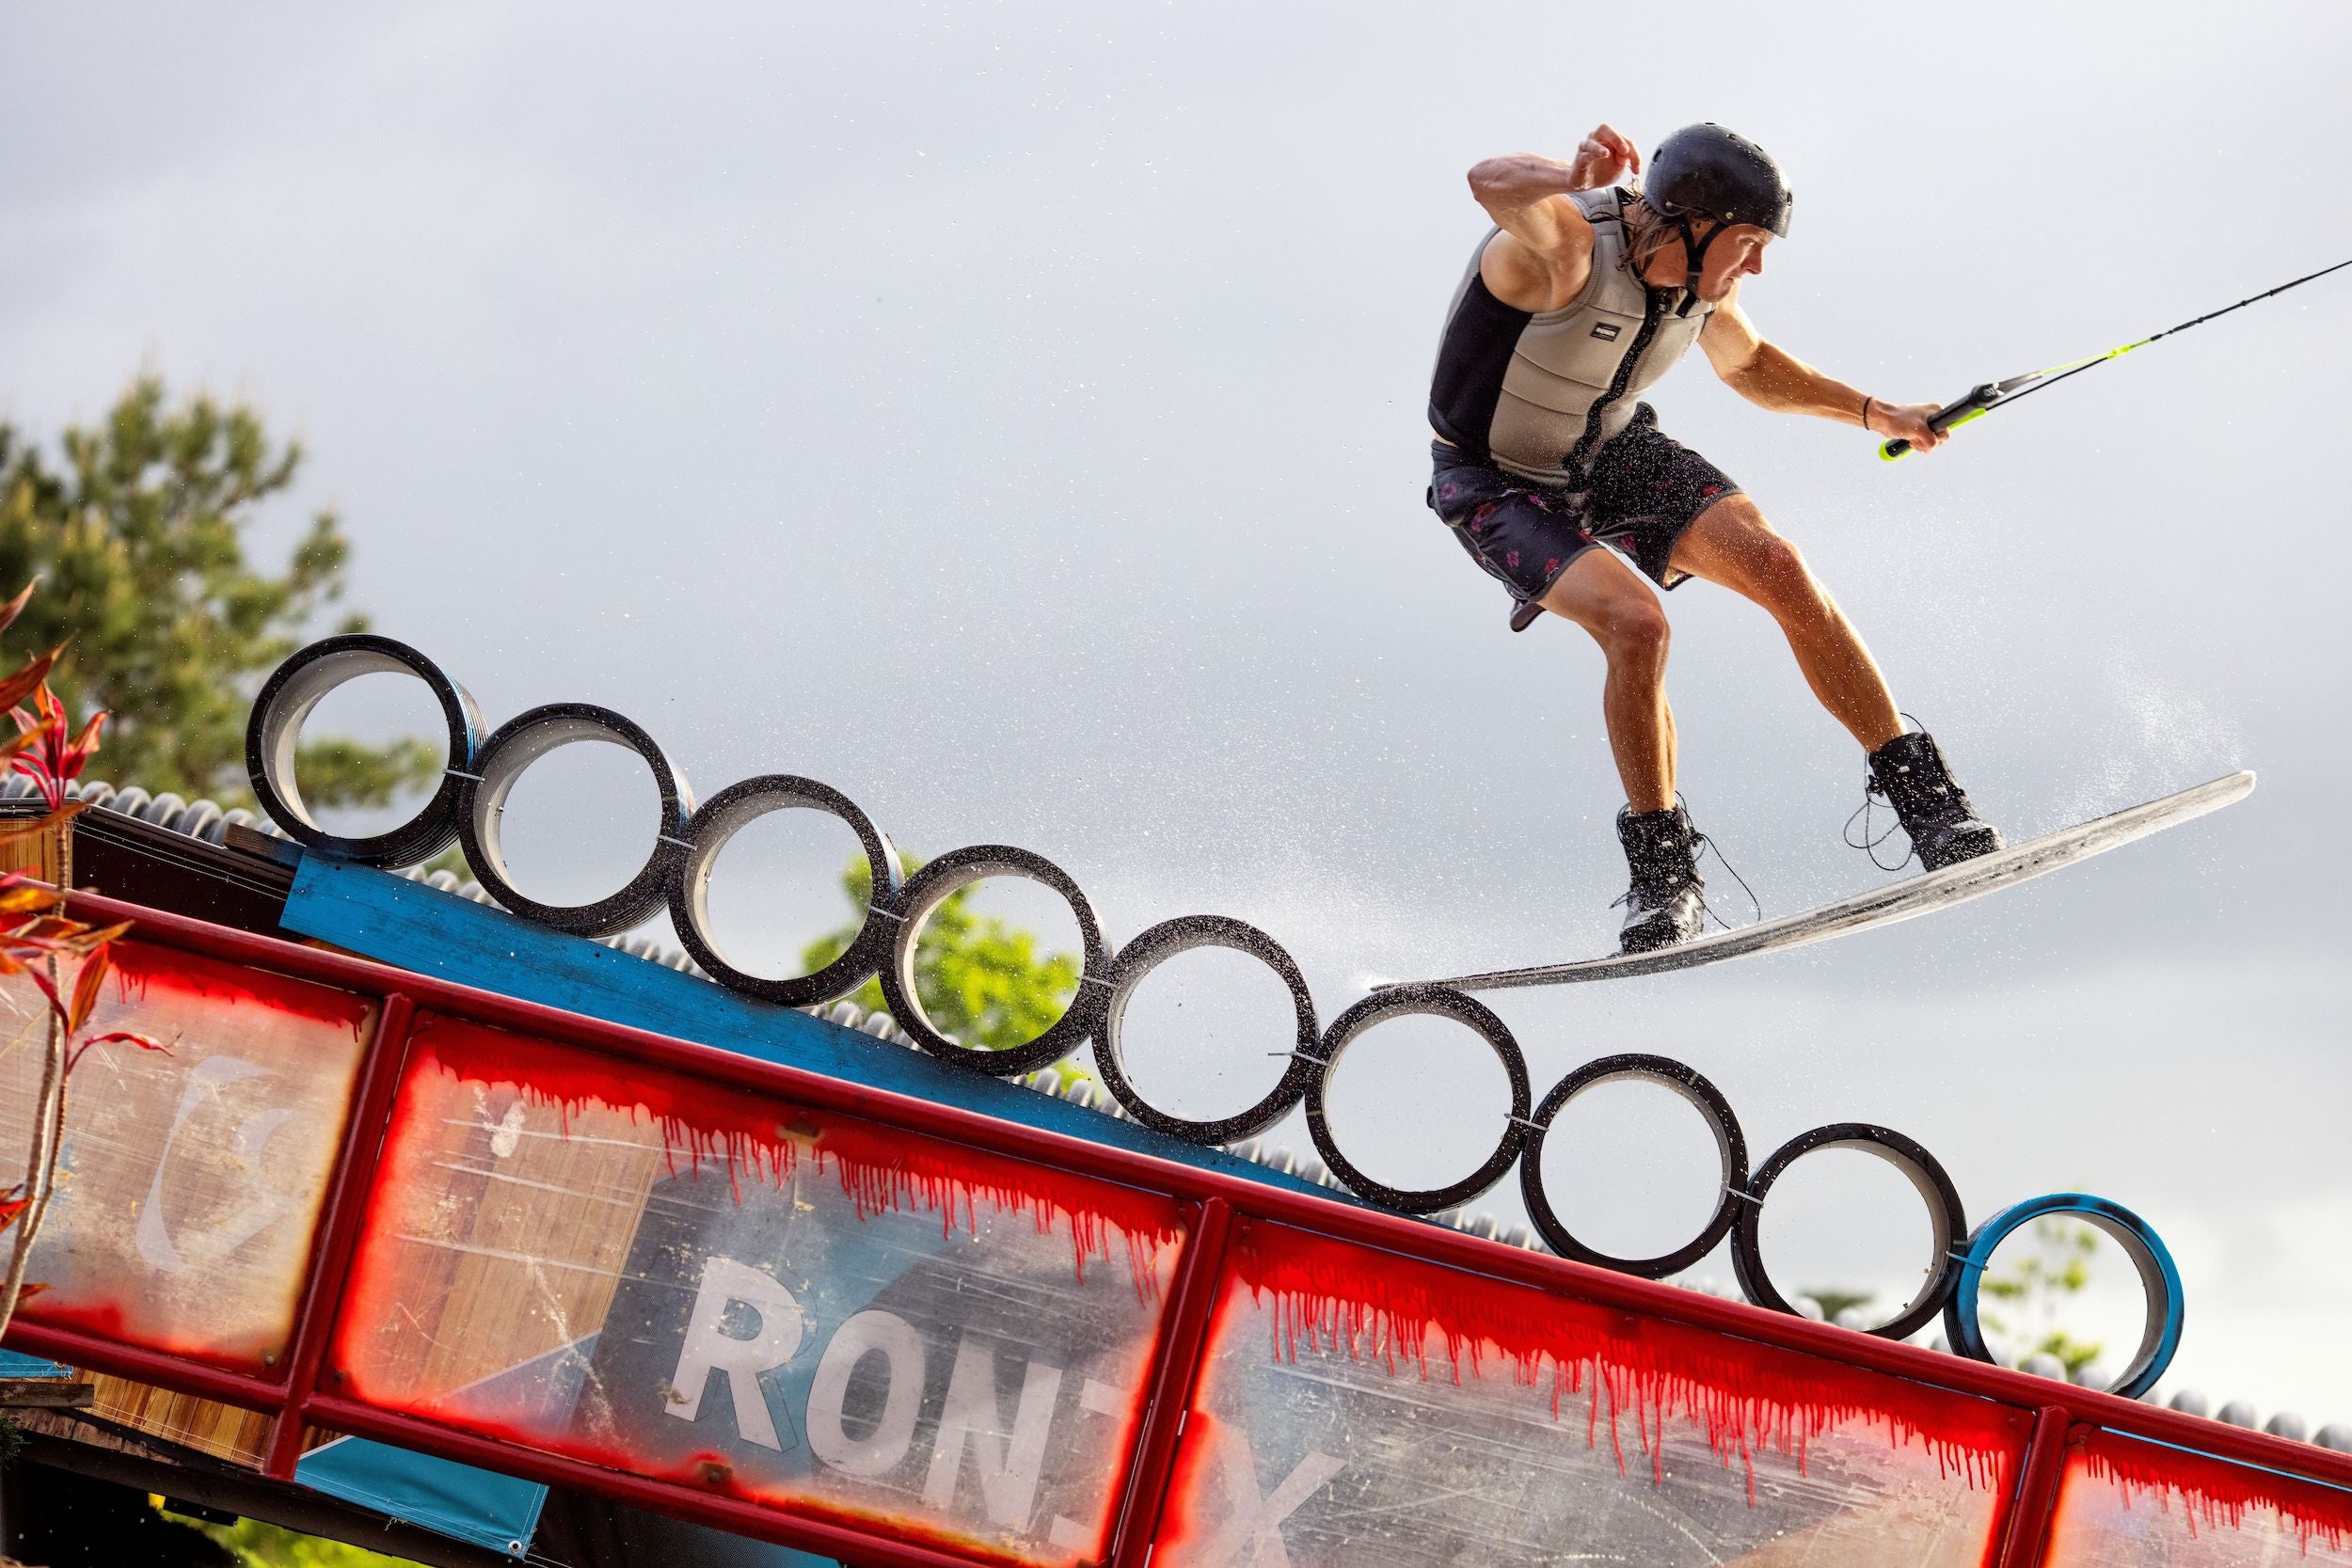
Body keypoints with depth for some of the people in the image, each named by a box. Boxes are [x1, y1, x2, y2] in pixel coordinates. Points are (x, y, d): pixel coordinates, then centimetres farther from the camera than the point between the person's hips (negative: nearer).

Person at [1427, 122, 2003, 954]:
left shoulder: (1704, 280, -10)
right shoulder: (1567, 245, -34)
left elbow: (1745, 362, 14)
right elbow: (1495, 184, -59)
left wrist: (1873, 412, 5)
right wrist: (1574, 177, -81)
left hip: (1616, 454, 6)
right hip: (1501, 485, -6)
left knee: (1775, 566, -13)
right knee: (1635, 621, -29)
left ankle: (1926, 801, -3)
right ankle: (1663, 874, -11)